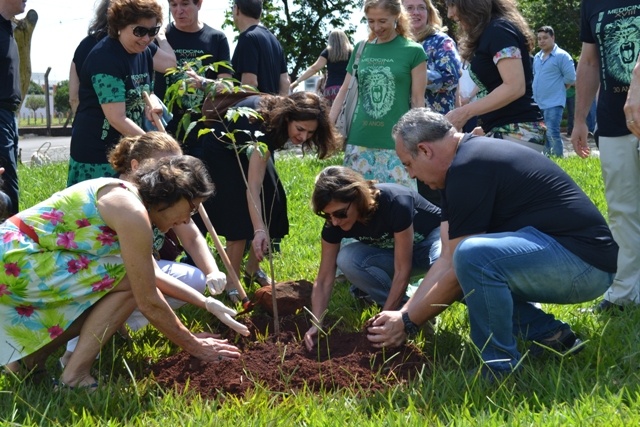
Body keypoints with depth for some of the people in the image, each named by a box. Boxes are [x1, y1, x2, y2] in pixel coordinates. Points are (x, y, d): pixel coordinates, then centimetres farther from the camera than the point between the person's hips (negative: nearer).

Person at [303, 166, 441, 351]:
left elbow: (402, 270, -32)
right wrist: (316, 324, -29)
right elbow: (324, 280, -16)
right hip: (390, 252, 5)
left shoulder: (395, 202, -35)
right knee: (347, 259, -26)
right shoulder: (334, 223, -20)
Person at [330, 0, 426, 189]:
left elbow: (418, 101, 0)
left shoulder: (413, 51, 0)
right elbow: (345, 92, 14)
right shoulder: (361, 48, 11)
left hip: (396, 144, -4)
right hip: (359, 142, 4)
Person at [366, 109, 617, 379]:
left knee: (473, 256, -32)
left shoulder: (468, 169, -18)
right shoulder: (470, 157, 13)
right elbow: (447, 258, 11)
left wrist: (407, 322, -5)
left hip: (584, 260, -11)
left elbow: (461, 264, -15)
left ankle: (500, 370, -12)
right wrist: (403, 312, 7)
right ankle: (549, 334, 13)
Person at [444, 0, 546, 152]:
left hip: (517, 132, -10)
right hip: (504, 131, 10)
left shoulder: (498, 30, -10)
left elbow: (515, 87, -20)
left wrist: (464, 112, -18)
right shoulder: (488, 33, 20)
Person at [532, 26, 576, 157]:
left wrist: (557, 89, 0)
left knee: (552, 133, -13)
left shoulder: (562, 56, -9)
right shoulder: (537, 57, 13)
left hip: (553, 103, -8)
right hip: (537, 103, 8)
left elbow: (570, 78, -9)